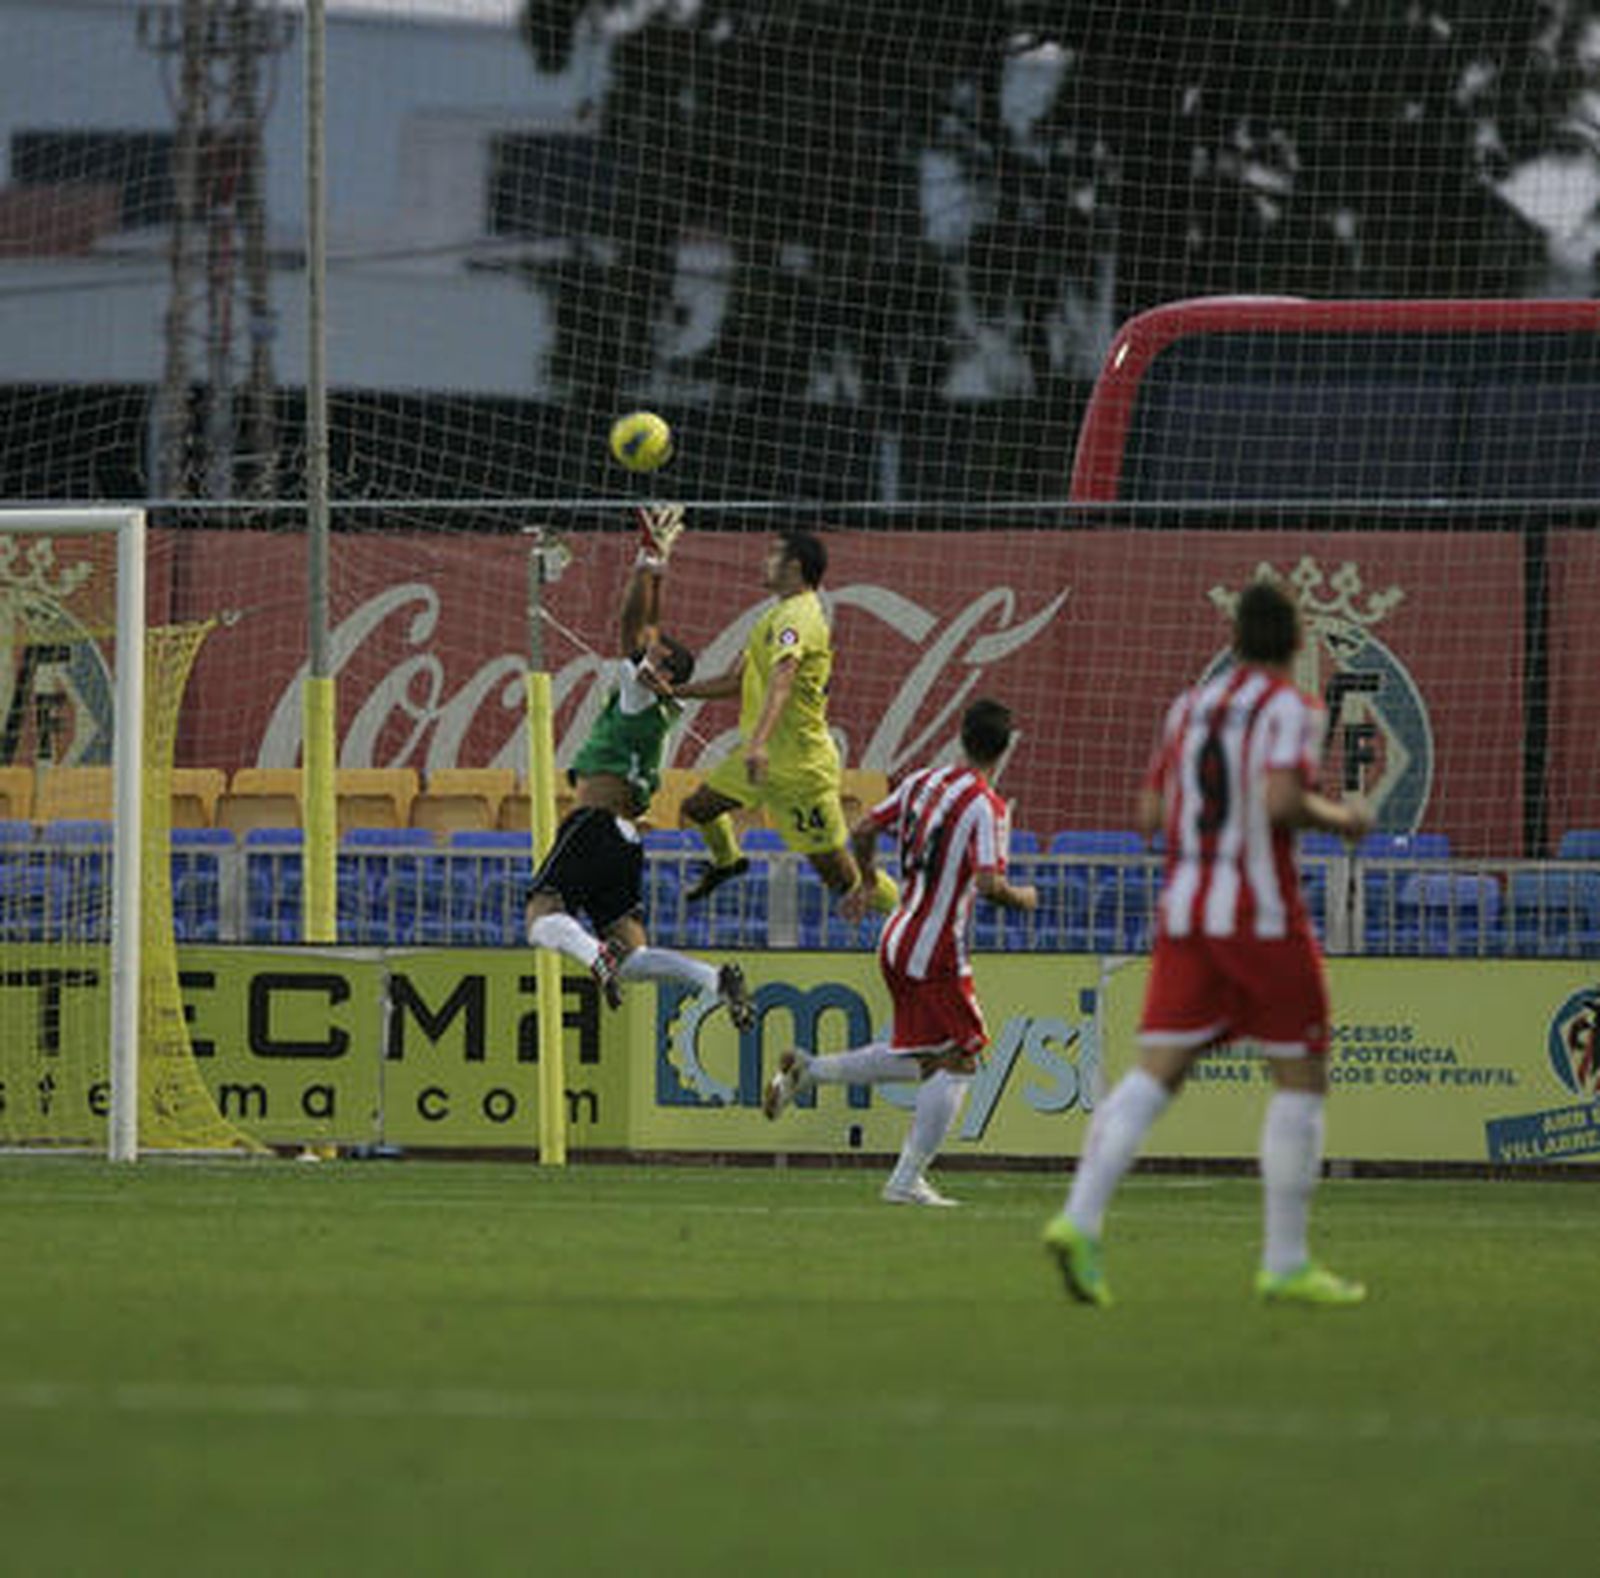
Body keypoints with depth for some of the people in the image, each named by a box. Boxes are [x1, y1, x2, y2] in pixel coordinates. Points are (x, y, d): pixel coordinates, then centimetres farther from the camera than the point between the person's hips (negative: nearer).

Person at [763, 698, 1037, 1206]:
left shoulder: (923, 782, 7)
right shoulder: (985, 806, -15)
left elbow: (863, 831, 12)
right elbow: (989, 884, -23)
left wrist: (866, 884, 30)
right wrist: (1021, 897, -2)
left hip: (898, 937, 8)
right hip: (935, 950, -8)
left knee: (918, 1059, 21)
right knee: (957, 1062, 0)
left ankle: (807, 1070, 12)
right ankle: (907, 1180, -3)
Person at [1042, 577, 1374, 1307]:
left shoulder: (1189, 707, 12)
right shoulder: (1291, 710, -7)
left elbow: (1150, 815, 13)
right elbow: (1282, 802, -22)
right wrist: (1341, 818, -3)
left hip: (1185, 915, 6)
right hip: (1263, 916, -6)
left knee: (1154, 1076, 0)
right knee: (1301, 1079, 7)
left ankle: (1079, 1221, -20)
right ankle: (1286, 1264, 6)